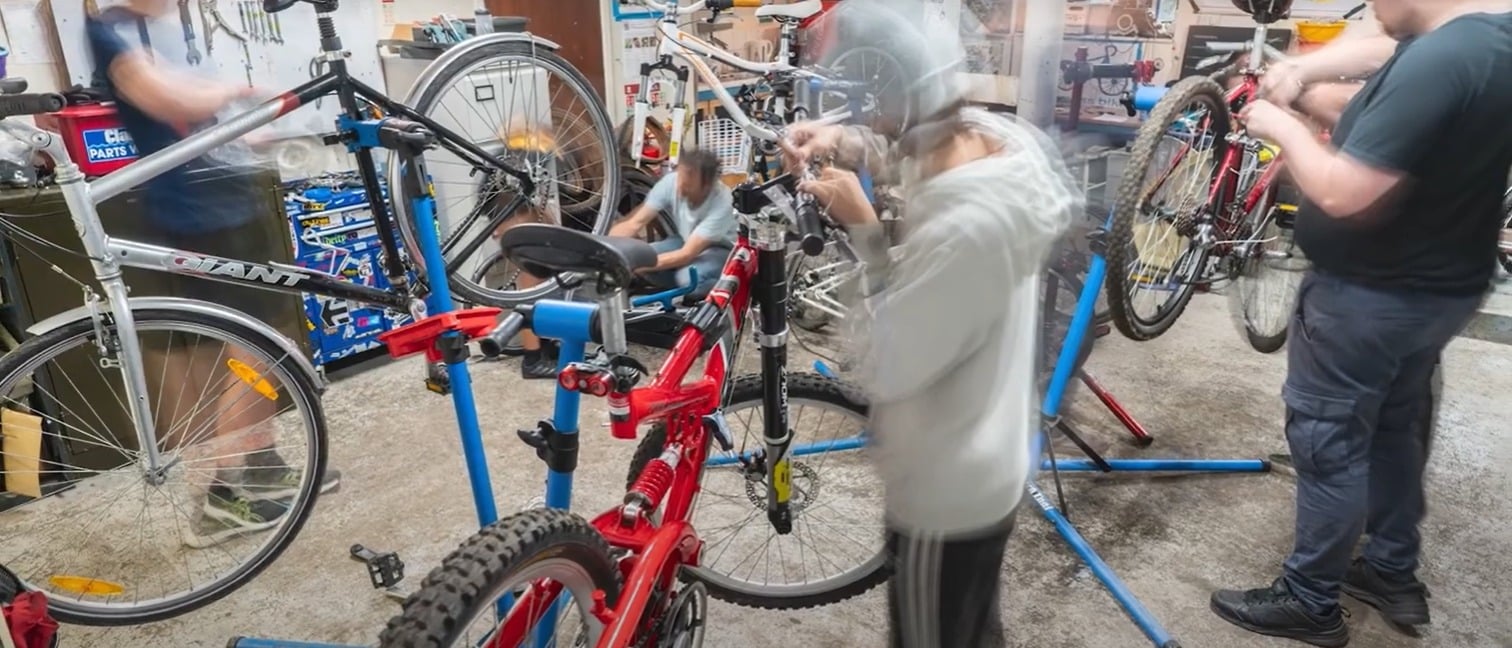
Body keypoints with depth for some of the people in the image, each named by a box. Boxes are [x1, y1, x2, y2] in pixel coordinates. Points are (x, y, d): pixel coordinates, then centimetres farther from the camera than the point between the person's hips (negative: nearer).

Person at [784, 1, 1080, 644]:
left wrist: (861, 228, -22)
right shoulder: (996, 136, -11)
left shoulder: (964, 229, -38)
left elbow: (886, 368, -27)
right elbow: (910, 150, 12)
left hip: (946, 493, -8)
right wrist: (840, 141, -7)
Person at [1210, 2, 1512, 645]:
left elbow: (1343, 193, -30)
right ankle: (1394, 573, 38)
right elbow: (1392, 53, 21)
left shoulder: (1440, 62, -29)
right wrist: (1305, 67, 5)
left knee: (1328, 443, 3)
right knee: (1395, 427, 22)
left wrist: (1283, 129, -15)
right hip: (1439, 284, 10)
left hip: (1369, 296, -10)